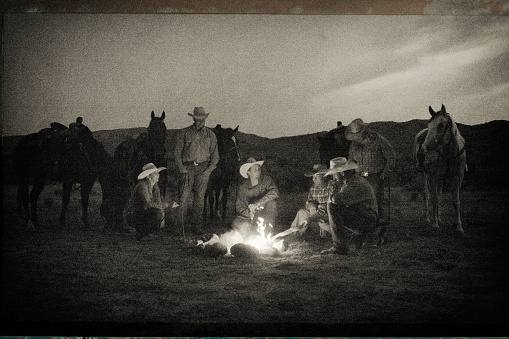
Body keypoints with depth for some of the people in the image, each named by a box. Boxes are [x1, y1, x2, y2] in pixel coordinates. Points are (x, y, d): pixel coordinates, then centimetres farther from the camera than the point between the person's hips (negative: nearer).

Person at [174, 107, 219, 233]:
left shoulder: (210, 135, 10)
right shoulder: (184, 133, 5)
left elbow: (215, 155, 10)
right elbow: (178, 153, 4)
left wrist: (209, 170, -3)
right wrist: (182, 169, -7)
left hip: (203, 169, 1)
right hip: (188, 168, -1)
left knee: (199, 197, 1)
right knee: (184, 196, -7)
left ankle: (197, 225, 8)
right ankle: (180, 223, -1)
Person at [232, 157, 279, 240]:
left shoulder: (266, 180, -10)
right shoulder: (242, 187, -5)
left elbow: (275, 193, -29)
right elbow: (239, 207, -5)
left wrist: (257, 204, -35)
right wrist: (249, 213, -27)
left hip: (265, 214, 0)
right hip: (249, 216, 0)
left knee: (271, 202, -30)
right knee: (236, 223, -28)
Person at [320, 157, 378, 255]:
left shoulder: (358, 184, -21)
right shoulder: (348, 182, 13)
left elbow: (337, 199, -31)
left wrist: (333, 197, -9)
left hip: (366, 224, -10)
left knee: (333, 207, -24)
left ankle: (339, 246, -22)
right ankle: (359, 238, 20)